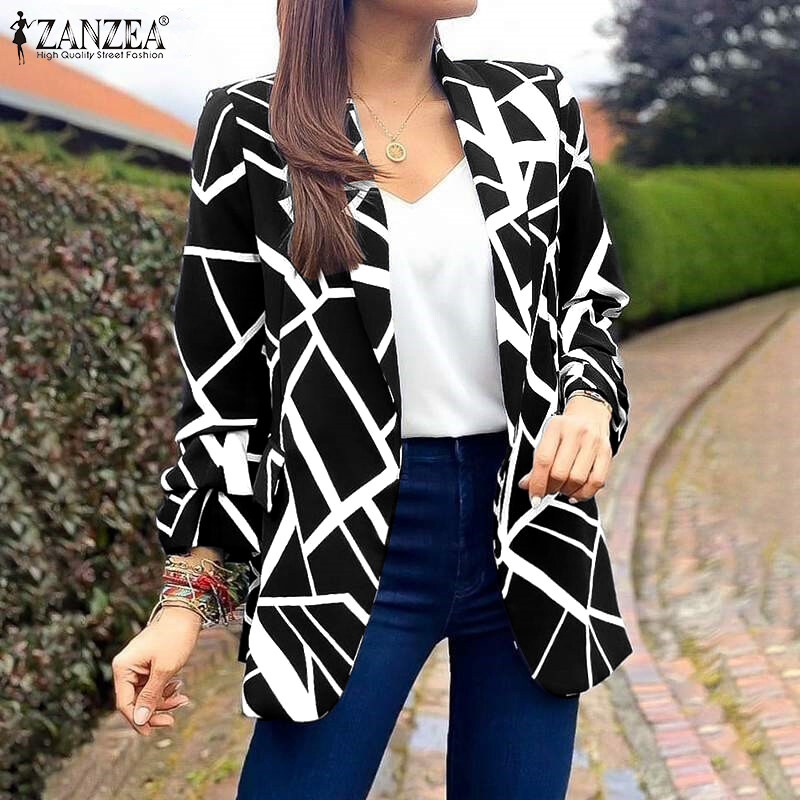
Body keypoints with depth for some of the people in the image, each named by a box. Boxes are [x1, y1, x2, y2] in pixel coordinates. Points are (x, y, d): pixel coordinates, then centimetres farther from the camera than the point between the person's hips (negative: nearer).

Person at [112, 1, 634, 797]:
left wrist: (588, 406, -8)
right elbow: (221, 379, 0)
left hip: (528, 523, 3)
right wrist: (186, 598, -2)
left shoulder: (535, 106, 4)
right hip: (353, 539, -2)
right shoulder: (251, 129, -3)